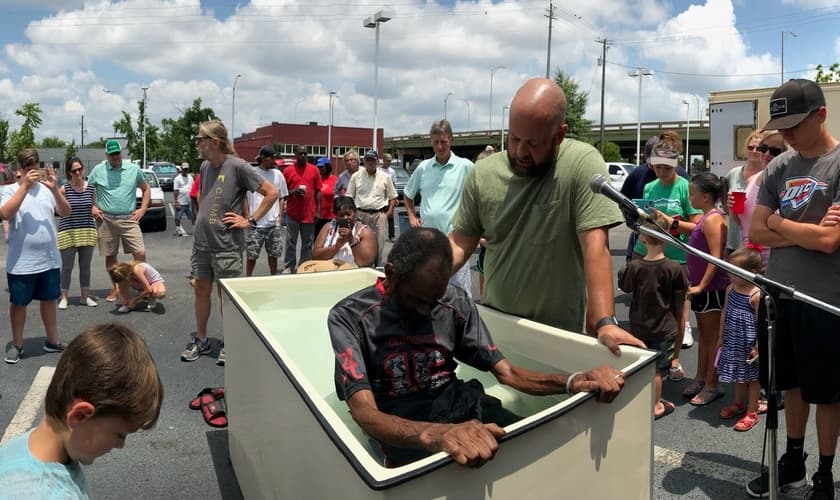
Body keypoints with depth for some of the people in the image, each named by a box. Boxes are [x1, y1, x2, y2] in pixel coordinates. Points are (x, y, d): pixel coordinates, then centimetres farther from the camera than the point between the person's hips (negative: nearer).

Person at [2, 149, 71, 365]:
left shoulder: (47, 189, 4)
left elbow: (66, 213, -5)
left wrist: (54, 188, -19)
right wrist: (25, 185, -24)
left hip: (49, 260, 3)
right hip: (21, 263, -3)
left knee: (49, 300, 14)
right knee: (18, 303, 10)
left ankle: (52, 341, 28)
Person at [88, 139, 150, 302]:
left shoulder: (134, 169, 5)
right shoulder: (98, 170, 3)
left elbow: (146, 189, 14)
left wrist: (142, 209, 4)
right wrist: (93, 207, 1)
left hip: (129, 219, 0)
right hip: (105, 220, 1)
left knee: (140, 253, -9)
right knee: (110, 256, 7)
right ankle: (116, 287, 21)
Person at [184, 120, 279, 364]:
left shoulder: (237, 166, -12)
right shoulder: (205, 166, 9)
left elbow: (272, 193, -13)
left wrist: (250, 220, -13)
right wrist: (201, 216, 12)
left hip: (226, 245, -6)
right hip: (201, 243, 6)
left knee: (226, 295, 5)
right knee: (201, 290, 14)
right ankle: (200, 340, 29)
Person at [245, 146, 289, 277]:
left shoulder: (278, 174, 6)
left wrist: (280, 217, 4)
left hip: (274, 223, 3)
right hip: (255, 223, -3)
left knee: (273, 253, 10)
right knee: (251, 254, 3)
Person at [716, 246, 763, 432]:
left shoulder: (756, 295, -21)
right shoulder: (730, 289, 0)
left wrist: (758, 347, -17)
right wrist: (722, 337, 13)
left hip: (749, 344, -7)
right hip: (733, 342, 7)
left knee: (752, 377, 8)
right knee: (737, 375, 22)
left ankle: (752, 412, 20)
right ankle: (738, 403, 39)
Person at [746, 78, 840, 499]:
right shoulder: (779, 167, 4)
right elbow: (756, 232, 2)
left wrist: (781, 224, -8)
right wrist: (804, 232, -12)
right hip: (778, 295, 5)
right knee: (791, 383, 19)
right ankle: (792, 462, 36)